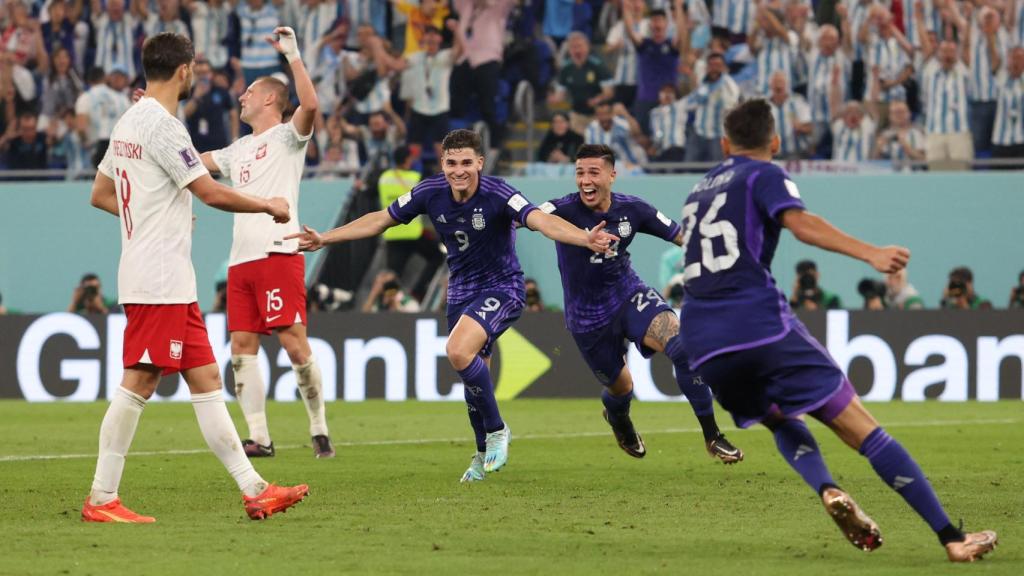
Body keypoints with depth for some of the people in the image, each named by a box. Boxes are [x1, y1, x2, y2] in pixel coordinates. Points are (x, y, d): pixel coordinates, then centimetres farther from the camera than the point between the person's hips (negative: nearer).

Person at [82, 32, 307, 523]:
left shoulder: (127, 123, 14)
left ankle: (253, 490, 7)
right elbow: (211, 192, -16)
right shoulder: (163, 126, -14)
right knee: (138, 384, -7)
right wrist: (268, 206, -2)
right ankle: (101, 499, -4)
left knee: (206, 380, 7)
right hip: (160, 280, -10)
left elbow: (100, 195, 23)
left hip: (171, 284, 10)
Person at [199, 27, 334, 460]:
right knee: (241, 347, 1)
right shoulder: (239, 150, 24)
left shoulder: (286, 136, 2)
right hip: (241, 260, 8)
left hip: (278, 253, -8)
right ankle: (258, 437, 2)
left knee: (293, 341, -11)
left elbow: (310, 103, -18)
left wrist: (293, 54, -18)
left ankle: (319, 431, -2)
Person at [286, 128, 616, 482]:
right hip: (462, 290, 6)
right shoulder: (430, 193, -10)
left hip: (502, 288, -6)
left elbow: (542, 220, -39)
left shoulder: (497, 195, -25)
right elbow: (380, 220, 3)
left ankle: (496, 430, -9)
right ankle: (485, 452, 34)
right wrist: (324, 239, 3)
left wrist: (585, 239, -57)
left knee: (459, 351, -28)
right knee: (473, 374, 12)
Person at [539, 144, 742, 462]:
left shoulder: (632, 209, -8)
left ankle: (712, 436, -14)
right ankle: (619, 421, 56)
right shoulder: (565, 209, -20)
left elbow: (680, 234, 2)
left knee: (683, 347, -24)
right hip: (588, 317, -2)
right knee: (620, 386, 14)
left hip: (630, 296, 2)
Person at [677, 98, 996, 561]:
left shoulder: (698, 191, 26)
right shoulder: (763, 176, 7)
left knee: (782, 421, 29)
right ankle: (951, 538, -11)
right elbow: (800, 223, -13)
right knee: (862, 428, -5)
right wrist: (871, 254, -26)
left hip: (704, 347, 6)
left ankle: (826, 489, -3)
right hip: (762, 326, -5)